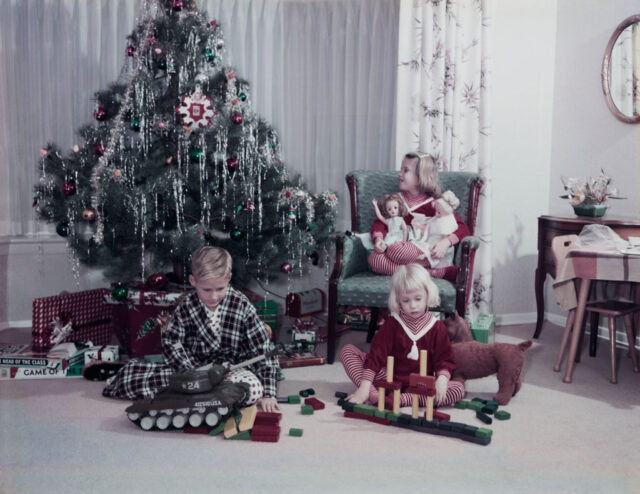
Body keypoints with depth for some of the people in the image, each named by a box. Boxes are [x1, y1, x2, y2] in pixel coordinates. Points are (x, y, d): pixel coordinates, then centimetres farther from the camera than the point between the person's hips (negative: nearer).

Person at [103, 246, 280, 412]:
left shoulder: (242, 306, -15)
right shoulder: (186, 305, -9)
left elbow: (263, 350, -13)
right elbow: (171, 342, -3)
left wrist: (268, 394, -18)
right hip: (193, 364, 1)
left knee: (253, 388, -35)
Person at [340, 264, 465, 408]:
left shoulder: (437, 328, 0)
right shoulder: (392, 324, -1)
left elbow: (444, 360, 0)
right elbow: (376, 355, -10)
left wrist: (442, 378, -24)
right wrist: (364, 387, -23)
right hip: (388, 378, 0)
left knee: (458, 388, -26)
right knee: (347, 350, -13)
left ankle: (401, 399, -34)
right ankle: (374, 395, -33)